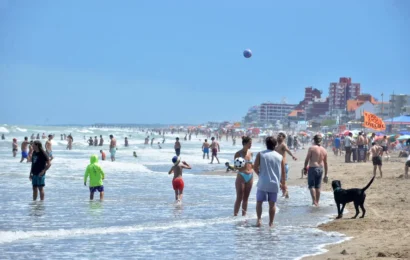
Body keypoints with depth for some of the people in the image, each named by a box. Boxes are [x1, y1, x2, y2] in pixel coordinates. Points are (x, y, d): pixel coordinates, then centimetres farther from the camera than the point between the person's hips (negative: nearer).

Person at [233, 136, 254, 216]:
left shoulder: (250, 153, 8)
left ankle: (244, 215, 16)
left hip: (250, 177, 5)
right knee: (239, 198, -5)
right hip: (241, 176, -5)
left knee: (246, 198, 10)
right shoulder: (238, 154, -8)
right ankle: (235, 215, 0)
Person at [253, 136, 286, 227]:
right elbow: (283, 172, 6)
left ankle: (259, 219, -7)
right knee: (272, 204, 8)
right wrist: (283, 184, 16)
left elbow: (255, 167, -5)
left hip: (263, 183, -2)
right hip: (274, 184, 2)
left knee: (259, 201, 9)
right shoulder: (280, 157, 3)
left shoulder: (260, 154, -3)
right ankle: (271, 223, 10)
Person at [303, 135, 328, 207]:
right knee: (318, 186, 13)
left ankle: (314, 201, -15)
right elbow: (325, 163, 9)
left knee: (311, 185, -1)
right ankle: (317, 202, 19)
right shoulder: (324, 150, 6)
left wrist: (305, 168, 4)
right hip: (320, 169, 5)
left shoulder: (312, 148, -10)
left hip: (312, 168, -5)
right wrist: (326, 174, 15)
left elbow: (307, 159, -10)